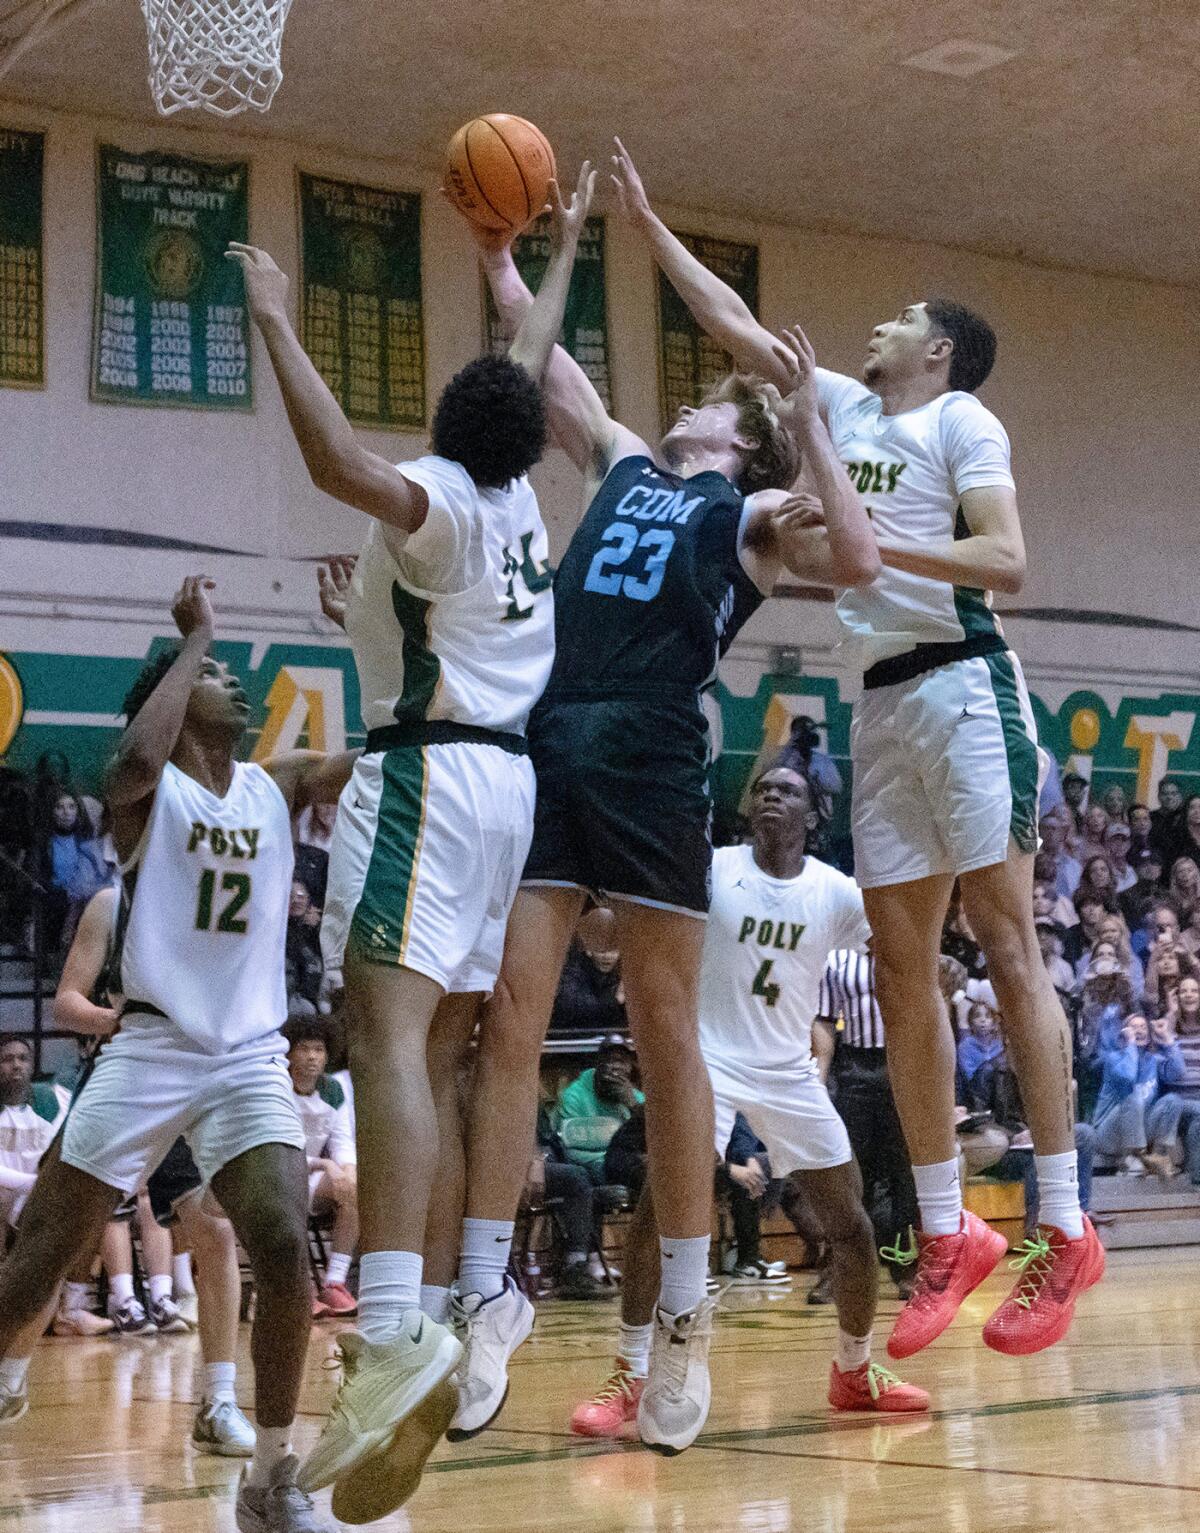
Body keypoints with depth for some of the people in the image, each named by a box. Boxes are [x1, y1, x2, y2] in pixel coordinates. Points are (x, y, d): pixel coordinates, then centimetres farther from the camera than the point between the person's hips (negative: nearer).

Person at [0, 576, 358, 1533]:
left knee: (285, 1250, -18)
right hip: (149, 1050, -2)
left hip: (251, 1058, 3)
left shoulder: (283, 785, 10)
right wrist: (198, 634, -18)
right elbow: (138, 755, -27)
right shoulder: (146, 789, -3)